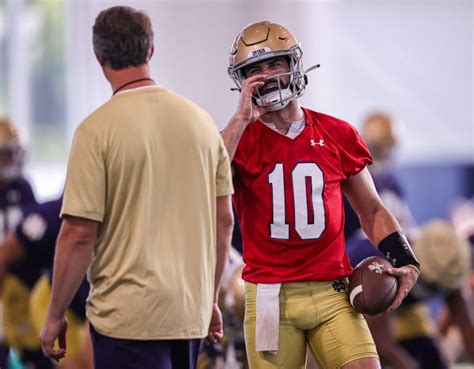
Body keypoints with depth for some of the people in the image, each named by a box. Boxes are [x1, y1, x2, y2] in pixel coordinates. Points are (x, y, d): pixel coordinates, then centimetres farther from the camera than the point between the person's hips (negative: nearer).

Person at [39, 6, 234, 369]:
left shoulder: (97, 129, -11)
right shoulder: (201, 121, 5)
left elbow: (80, 234, -12)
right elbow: (224, 222, 10)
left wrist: (55, 316, -2)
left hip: (128, 315, -5)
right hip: (190, 313, 6)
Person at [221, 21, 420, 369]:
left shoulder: (338, 135, 8)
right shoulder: (240, 138, 2)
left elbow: (372, 211, 17)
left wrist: (405, 261, 1)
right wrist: (243, 118, -15)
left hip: (332, 292, 2)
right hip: (270, 297, -1)